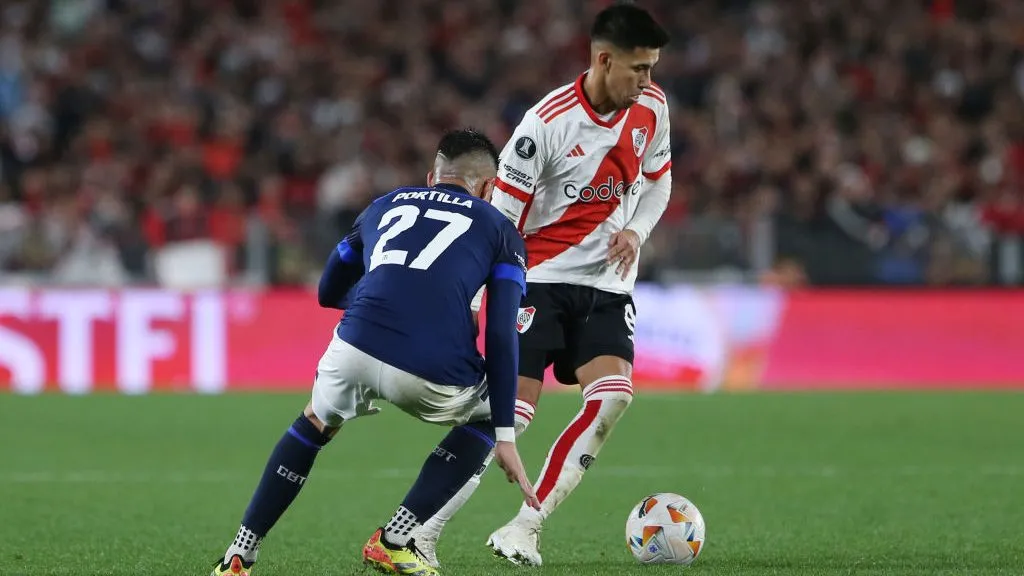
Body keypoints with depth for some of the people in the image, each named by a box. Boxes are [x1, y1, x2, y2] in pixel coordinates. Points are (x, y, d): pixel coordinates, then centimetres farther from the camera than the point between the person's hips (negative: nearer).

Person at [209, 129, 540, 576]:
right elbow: (501, 335, 9)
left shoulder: (384, 206, 31)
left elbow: (328, 293, 43)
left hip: (356, 350, 3)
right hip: (433, 370, -3)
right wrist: (505, 437, 9)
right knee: (486, 416, 30)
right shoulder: (499, 230, 21)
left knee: (317, 422, 35)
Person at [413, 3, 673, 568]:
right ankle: (418, 534, -3)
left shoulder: (651, 107, -1)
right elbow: (499, 217, -14)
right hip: (542, 278, -5)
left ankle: (522, 530, -10)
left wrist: (636, 230, -4)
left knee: (613, 395, -18)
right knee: (510, 413, -14)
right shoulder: (547, 122, -18)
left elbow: (657, 180, 17)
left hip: (608, 284, 5)